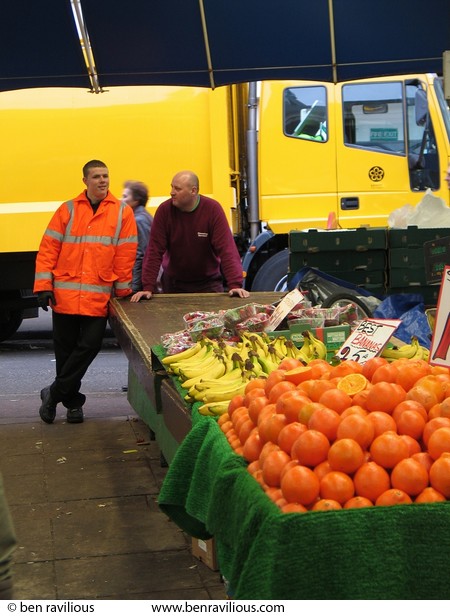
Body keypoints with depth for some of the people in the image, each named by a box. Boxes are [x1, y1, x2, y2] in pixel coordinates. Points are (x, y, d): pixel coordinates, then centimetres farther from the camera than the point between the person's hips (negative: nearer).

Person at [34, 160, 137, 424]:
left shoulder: (122, 212, 3)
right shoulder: (68, 210, 6)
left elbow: (126, 254, 3)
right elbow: (48, 248, 5)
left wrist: (123, 292, 3)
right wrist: (43, 286, -2)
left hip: (99, 297, -1)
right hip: (64, 294, 1)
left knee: (90, 345, -6)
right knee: (65, 348, 7)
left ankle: (55, 393, 9)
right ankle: (72, 400, 22)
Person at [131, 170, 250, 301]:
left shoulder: (213, 209, -13)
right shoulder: (164, 210, -10)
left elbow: (226, 249, -18)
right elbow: (155, 251, -11)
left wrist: (235, 285, -28)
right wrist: (148, 288, -19)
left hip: (209, 283, -1)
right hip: (174, 284, 1)